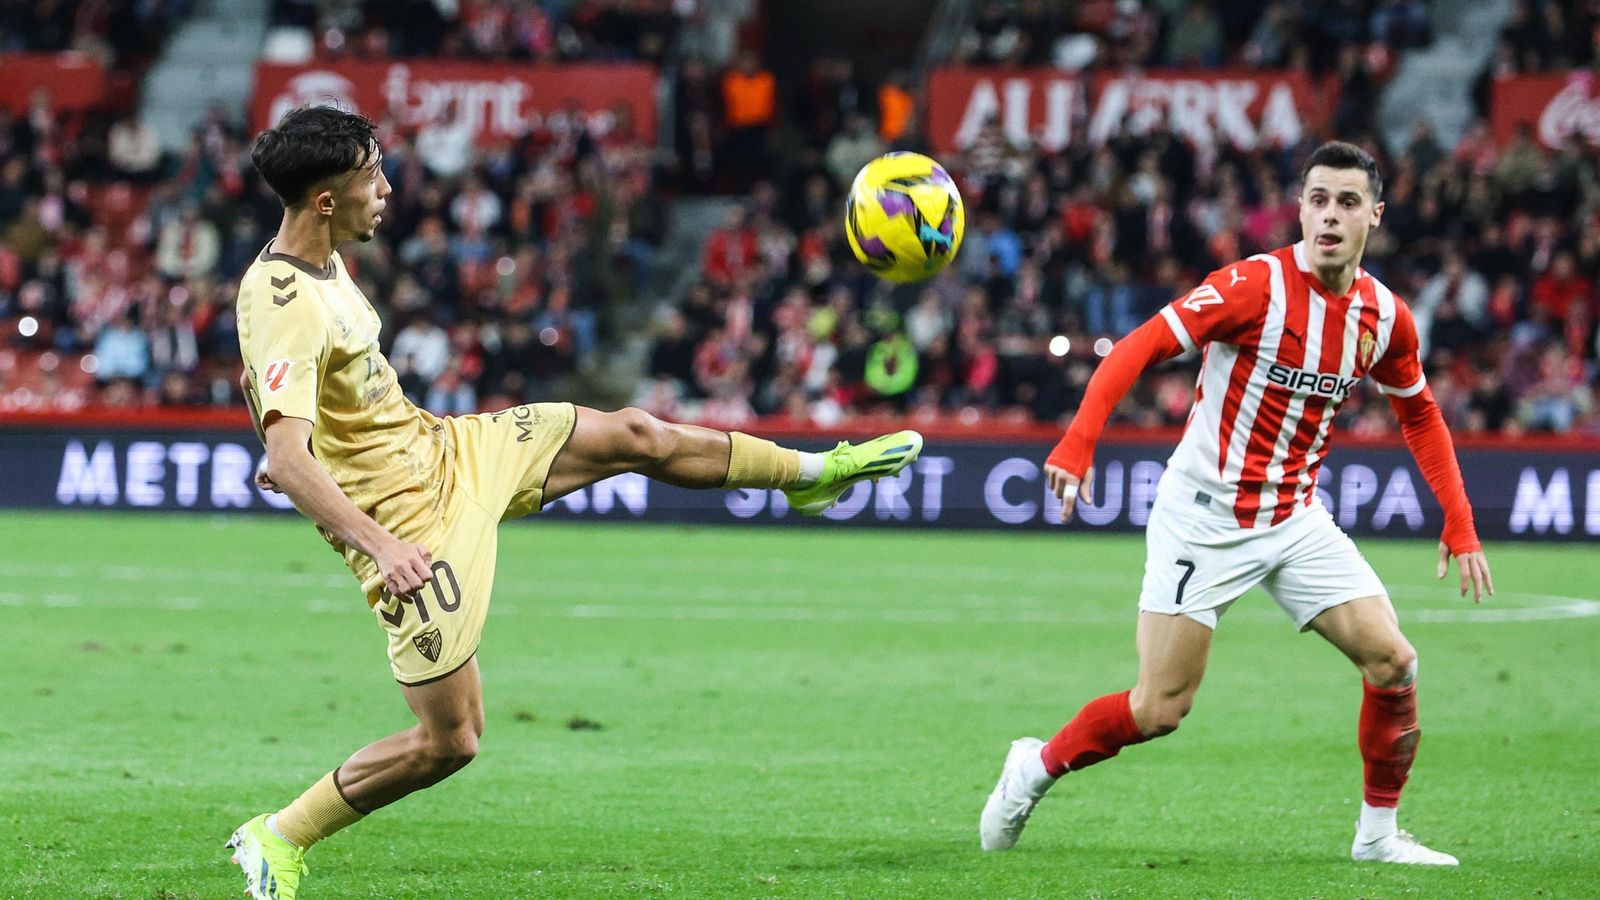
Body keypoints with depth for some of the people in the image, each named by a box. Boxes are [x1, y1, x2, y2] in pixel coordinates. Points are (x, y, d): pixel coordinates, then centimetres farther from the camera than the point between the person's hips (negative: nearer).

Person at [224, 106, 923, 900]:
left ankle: (812, 473, 38)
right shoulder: (284, 308, -31)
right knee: (450, 740, -5)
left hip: (442, 450, 9)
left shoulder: (321, 261, -1)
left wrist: (299, 454, 30)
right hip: (410, 521, -9)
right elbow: (285, 460, -40)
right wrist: (377, 543, -47)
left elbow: (265, 383, 18)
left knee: (636, 437, 16)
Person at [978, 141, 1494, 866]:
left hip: (1296, 520, 5)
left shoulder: (1385, 316, 1)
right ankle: (1035, 767, 18)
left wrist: (1459, 526, 11)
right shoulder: (1254, 286, -16)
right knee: (1160, 708, -7)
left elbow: (1419, 415, 17)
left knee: (1393, 664, -6)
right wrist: (1079, 440, -34)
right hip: (1204, 516, -5)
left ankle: (1378, 833, 11)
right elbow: (1139, 347, -20)